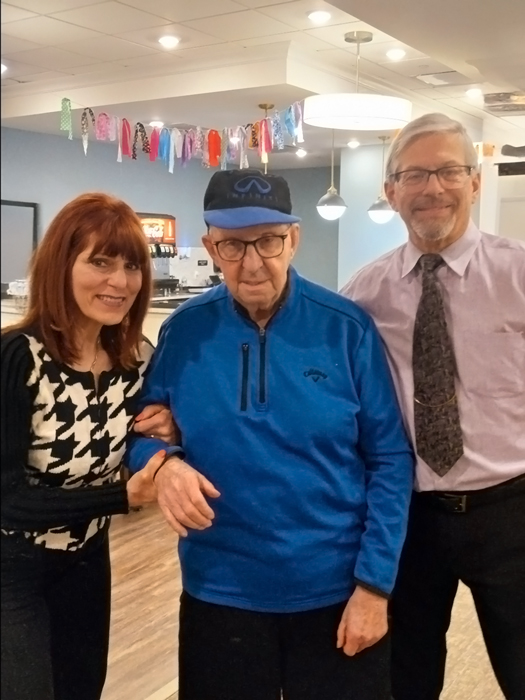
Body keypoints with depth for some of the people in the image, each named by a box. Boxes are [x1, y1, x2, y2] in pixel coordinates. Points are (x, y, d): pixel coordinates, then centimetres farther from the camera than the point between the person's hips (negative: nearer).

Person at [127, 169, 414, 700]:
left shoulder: (346, 328, -9)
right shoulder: (184, 331, -5)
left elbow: (390, 458, -6)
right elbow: (144, 427, 6)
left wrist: (374, 582, -9)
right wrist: (161, 461, -17)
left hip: (337, 589, -1)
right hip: (221, 590, 2)